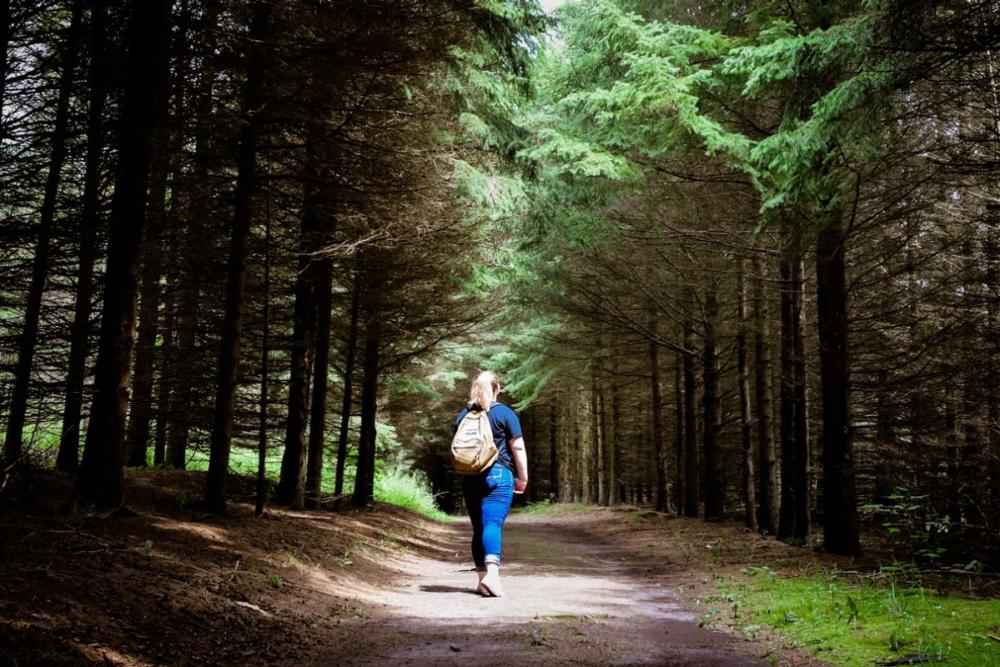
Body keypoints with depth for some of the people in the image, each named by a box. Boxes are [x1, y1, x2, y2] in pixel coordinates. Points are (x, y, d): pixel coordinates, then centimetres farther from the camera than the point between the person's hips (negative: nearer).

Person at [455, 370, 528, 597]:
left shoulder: (463, 415, 11)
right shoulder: (504, 413, -3)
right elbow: (518, 447, -4)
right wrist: (523, 477, 3)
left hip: (470, 479, 5)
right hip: (498, 475, -4)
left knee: (478, 527, 10)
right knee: (493, 523, -14)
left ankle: (483, 578, 11)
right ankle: (492, 572, -30)